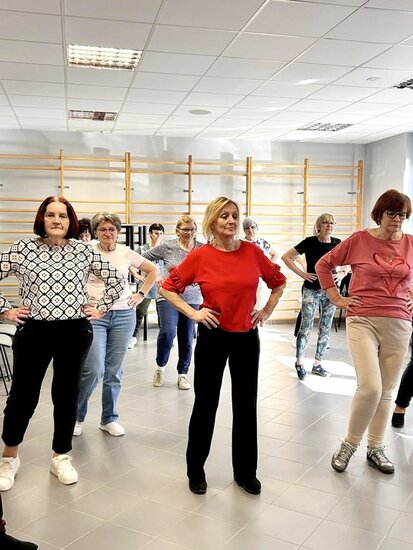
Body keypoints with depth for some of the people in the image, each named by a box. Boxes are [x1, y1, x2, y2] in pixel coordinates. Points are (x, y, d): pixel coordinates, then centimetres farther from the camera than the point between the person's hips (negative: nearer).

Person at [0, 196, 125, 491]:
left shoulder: (83, 250, 2)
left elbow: (116, 279, 9)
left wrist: (101, 308, 5)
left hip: (75, 333, 1)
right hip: (34, 332, -1)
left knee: (67, 395, 10)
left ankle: (61, 457, 28)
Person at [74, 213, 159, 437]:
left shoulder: (126, 253, 4)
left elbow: (153, 270, 15)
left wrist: (141, 294, 8)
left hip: (123, 315, 3)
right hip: (94, 314, -2)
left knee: (114, 371, 7)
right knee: (93, 370, -9)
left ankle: (109, 419, 23)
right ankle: (76, 416, 14)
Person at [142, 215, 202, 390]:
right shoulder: (167, 247, -3)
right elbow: (142, 259, 6)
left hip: (192, 300, 2)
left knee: (187, 339, 7)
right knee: (168, 332, -20)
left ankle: (183, 374, 27)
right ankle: (160, 367, 6)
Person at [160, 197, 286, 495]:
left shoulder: (252, 252, -2)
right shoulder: (200, 256, -8)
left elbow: (279, 282, 13)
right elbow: (168, 288, 0)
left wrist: (266, 311, 5)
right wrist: (192, 313, -8)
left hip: (247, 338, 2)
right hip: (213, 337, -2)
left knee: (246, 405, 11)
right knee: (206, 404, 9)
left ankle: (246, 472, 28)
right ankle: (196, 470, 27)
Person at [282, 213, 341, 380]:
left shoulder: (337, 243, 1)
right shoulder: (310, 242, -8)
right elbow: (286, 257, -5)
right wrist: (302, 274, -10)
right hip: (311, 290, -4)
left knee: (325, 329, 9)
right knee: (306, 328, -3)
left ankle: (317, 364, 22)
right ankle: (299, 362, 14)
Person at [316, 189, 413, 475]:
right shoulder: (359, 239, -2)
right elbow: (323, 264, 6)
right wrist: (337, 298, 2)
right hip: (363, 321, -3)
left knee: (387, 391, 9)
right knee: (370, 387, -15)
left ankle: (376, 449, 27)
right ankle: (349, 444, 8)